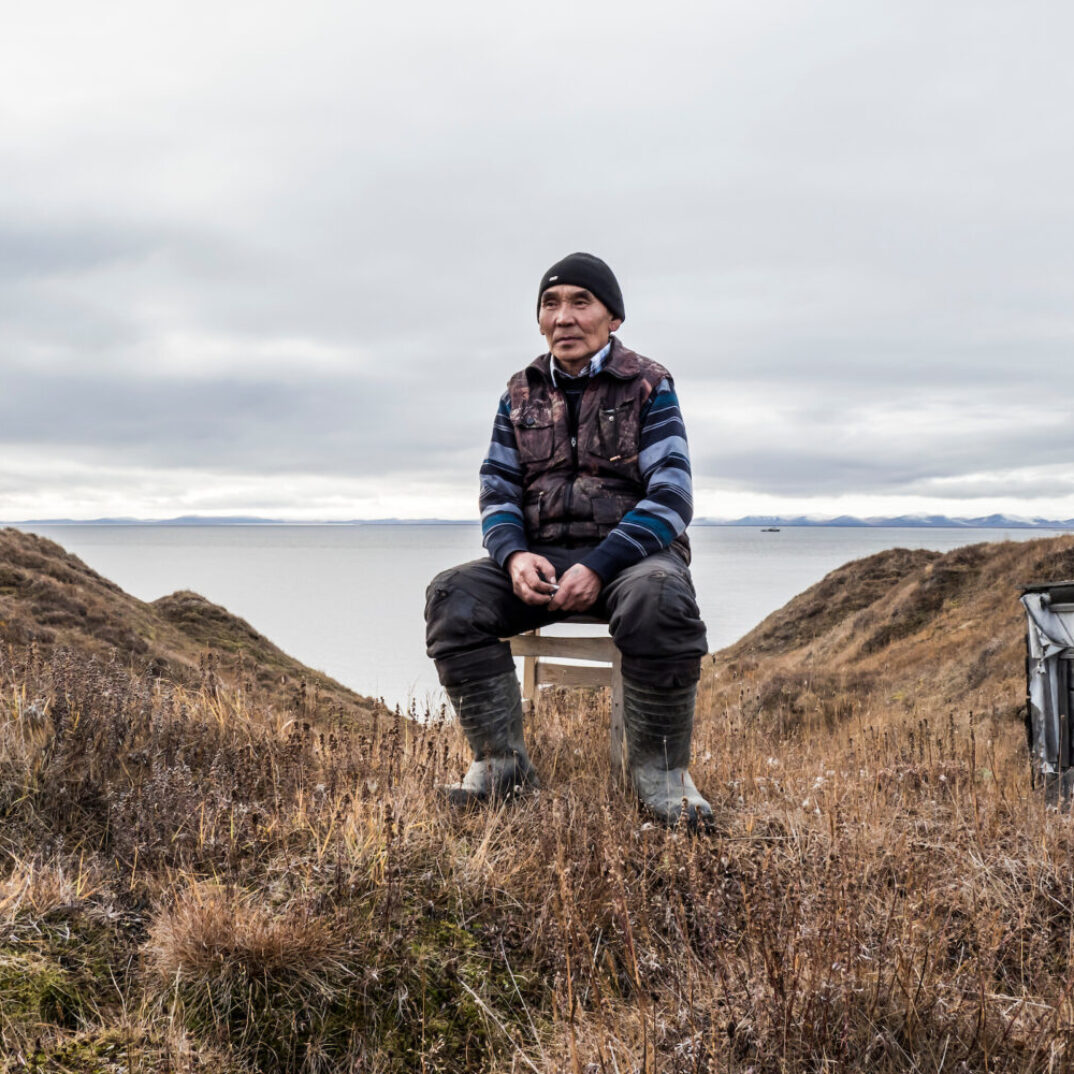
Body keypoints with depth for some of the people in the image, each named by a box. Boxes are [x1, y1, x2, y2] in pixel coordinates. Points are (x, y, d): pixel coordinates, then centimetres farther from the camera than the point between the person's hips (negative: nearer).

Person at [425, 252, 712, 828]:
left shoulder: (649, 386, 2)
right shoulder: (521, 393, 14)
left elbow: (670, 497, -8)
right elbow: (498, 490, 11)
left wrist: (600, 567, -23)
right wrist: (513, 555, -13)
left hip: (629, 551, -3)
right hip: (541, 558, 4)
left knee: (660, 598, -39)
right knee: (452, 596, -24)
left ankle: (658, 769, -21)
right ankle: (500, 759, -15)